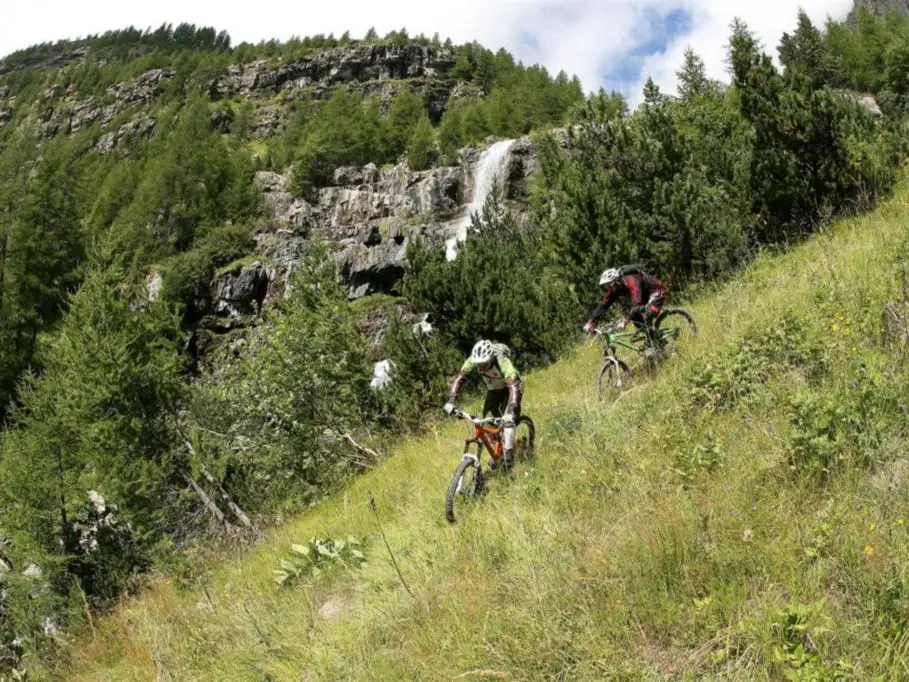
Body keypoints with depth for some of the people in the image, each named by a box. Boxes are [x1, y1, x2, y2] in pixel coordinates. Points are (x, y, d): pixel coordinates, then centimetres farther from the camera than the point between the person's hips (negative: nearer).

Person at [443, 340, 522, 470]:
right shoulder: (473, 360, -28)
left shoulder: (503, 362, -40)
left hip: (508, 389, -4)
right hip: (493, 390, 5)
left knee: (508, 420, -23)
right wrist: (451, 401, -41)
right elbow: (459, 378, -28)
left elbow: (513, 386, -49)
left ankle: (508, 455, -13)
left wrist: (511, 411, -61)